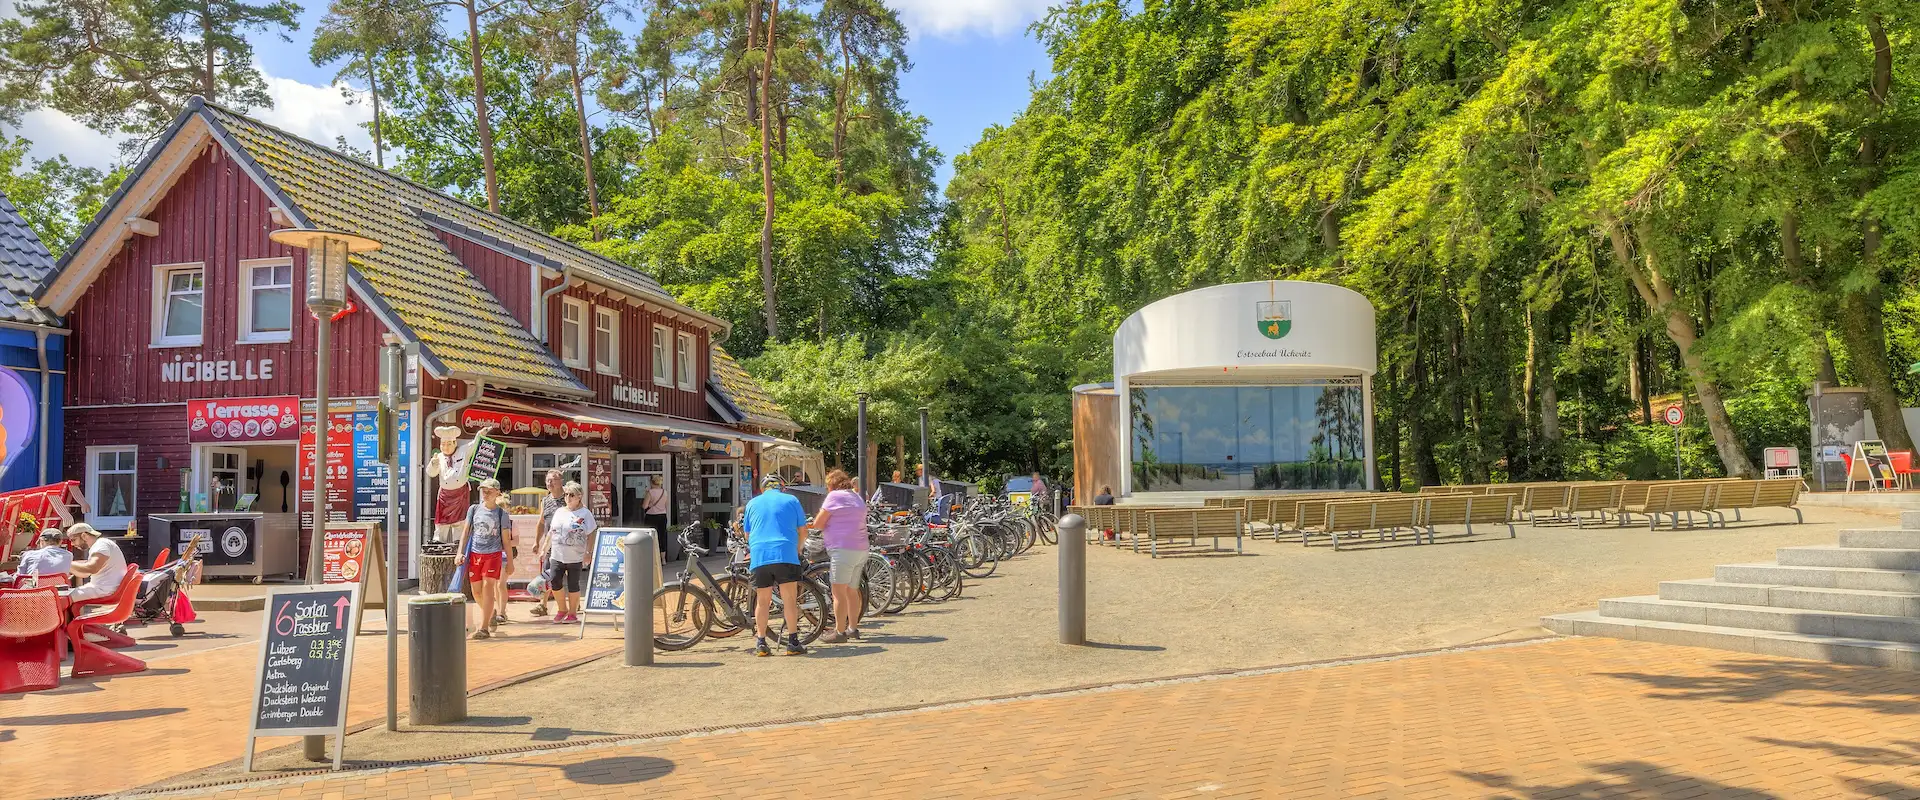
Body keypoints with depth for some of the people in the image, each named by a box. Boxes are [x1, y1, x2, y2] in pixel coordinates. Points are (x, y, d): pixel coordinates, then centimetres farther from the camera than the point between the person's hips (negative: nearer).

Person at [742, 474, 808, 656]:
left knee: (762, 601, 8)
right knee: (790, 599, 1)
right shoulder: (791, 500, 13)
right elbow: (803, 530, 13)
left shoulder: (753, 503, 19)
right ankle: (793, 643, 0)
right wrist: (798, 547, 31)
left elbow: (747, 533, 25)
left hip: (759, 556, 2)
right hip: (786, 554, -2)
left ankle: (760, 643, 9)